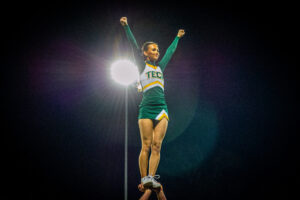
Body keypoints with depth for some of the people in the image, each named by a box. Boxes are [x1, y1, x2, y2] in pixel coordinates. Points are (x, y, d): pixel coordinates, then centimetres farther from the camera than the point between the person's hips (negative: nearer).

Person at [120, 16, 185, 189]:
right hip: (146, 109, -4)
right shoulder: (142, 66, 9)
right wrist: (126, 26, 0)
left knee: (157, 146, -5)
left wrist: (178, 37, 45)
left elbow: (171, 51, 34)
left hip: (162, 109, 4)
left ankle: (151, 177, -8)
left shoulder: (160, 66, 21)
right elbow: (134, 46, 4)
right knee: (146, 145, -8)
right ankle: (144, 179, -8)